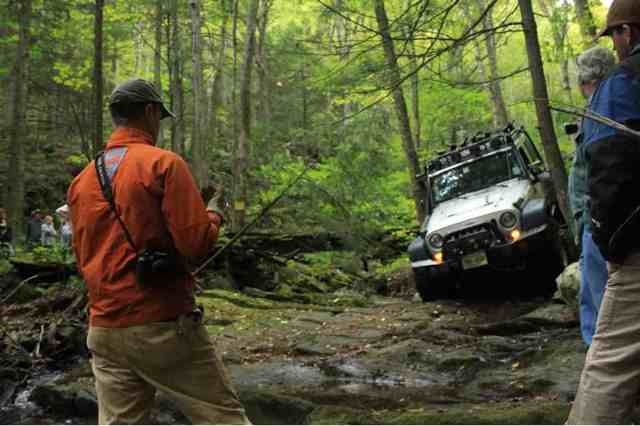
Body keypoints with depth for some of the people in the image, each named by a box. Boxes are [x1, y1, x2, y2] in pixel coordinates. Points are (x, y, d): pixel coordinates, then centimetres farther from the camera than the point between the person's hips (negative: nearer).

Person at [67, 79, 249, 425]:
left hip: (104, 330, 7)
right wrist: (213, 215, 5)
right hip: (164, 326, -6)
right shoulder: (164, 163, -9)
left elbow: (84, 259, 17)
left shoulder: (82, 180, 11)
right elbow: (197, 244, -15)